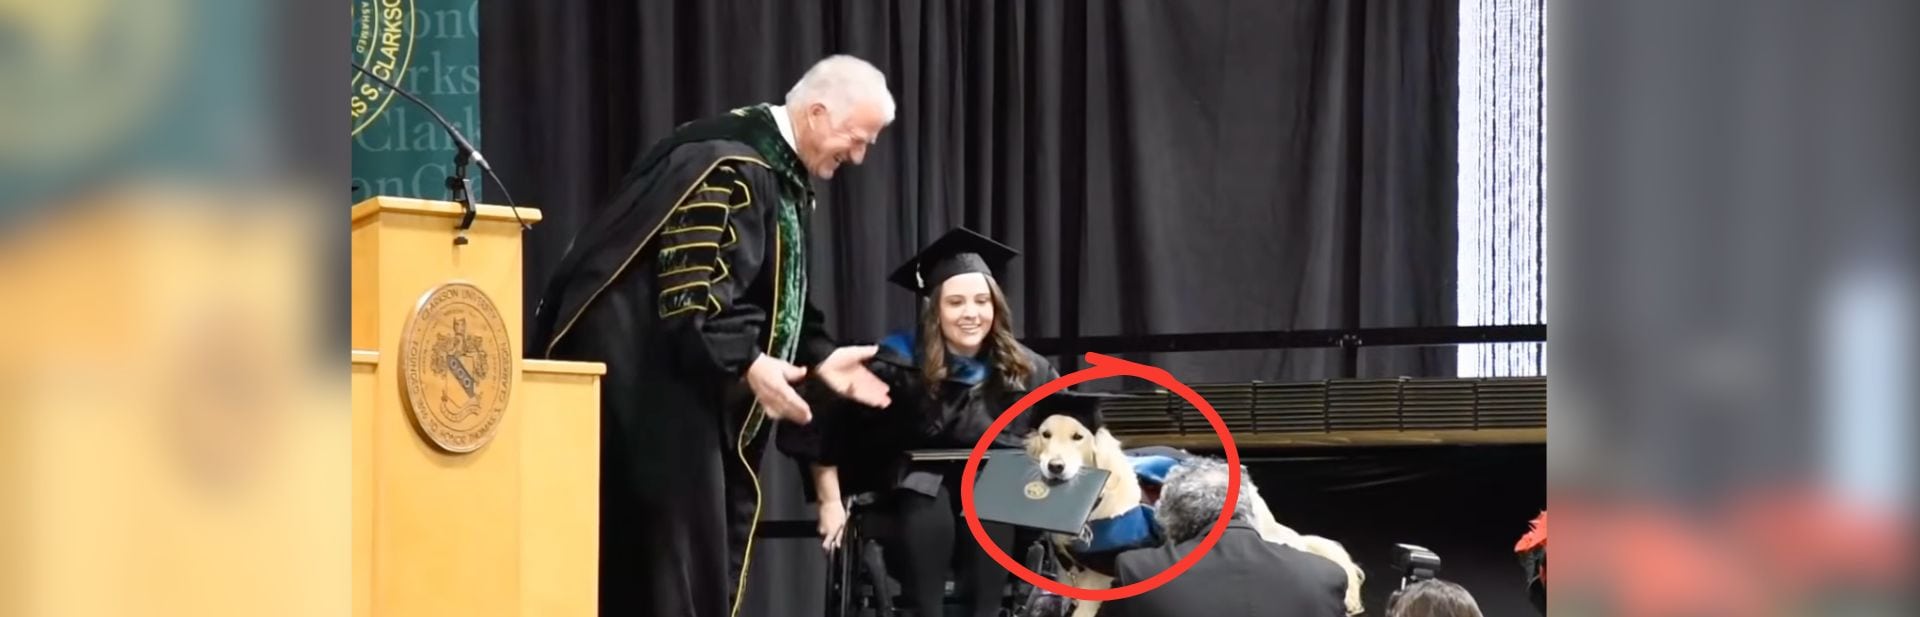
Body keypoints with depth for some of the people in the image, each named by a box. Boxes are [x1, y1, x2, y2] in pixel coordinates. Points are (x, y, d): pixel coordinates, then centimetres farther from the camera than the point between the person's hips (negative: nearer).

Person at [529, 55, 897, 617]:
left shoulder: (784, 174, 12)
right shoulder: (731, 163, -19)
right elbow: (687, 289, -25)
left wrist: (819, 357, 8)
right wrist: (746, 365, -32)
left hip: (710, 390, 10)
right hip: (660, 385, -10)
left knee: (714, 551, 10)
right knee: (675, 549, -8)